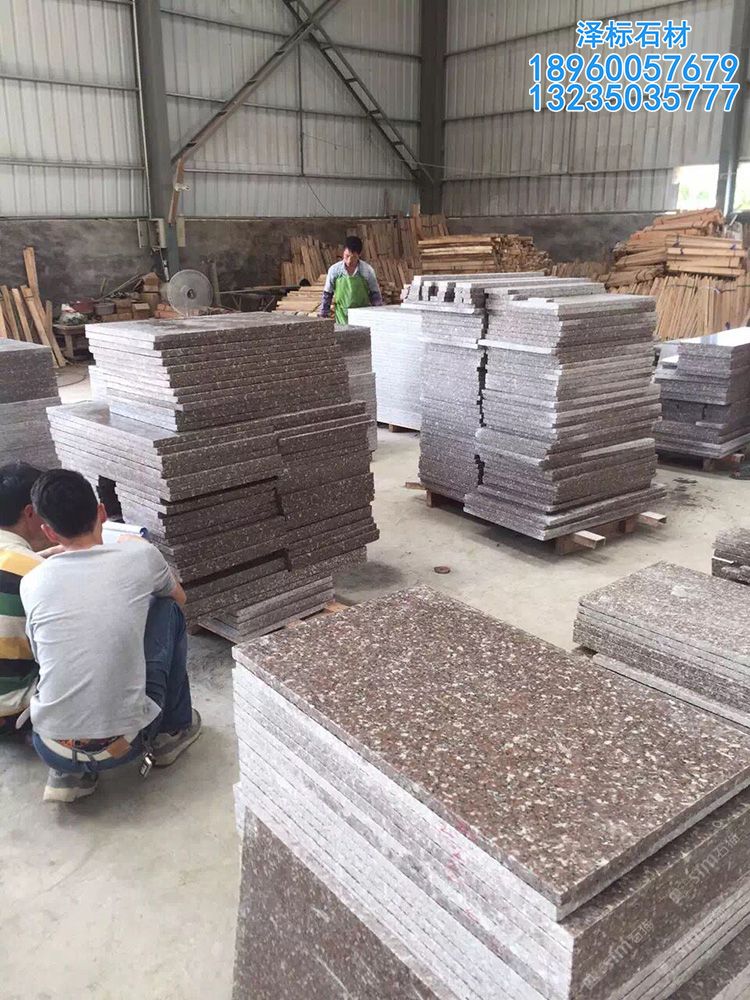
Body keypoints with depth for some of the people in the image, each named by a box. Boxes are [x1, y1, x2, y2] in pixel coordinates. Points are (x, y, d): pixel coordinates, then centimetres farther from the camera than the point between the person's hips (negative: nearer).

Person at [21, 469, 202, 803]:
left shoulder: (32, 583, -1)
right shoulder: (140, 554, -6)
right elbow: (178, 597, 18)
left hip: (52, 750, 2)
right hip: (124, 743, -2)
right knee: (169, 611, 15)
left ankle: (68, 773, 19)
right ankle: (173, 730, 26)